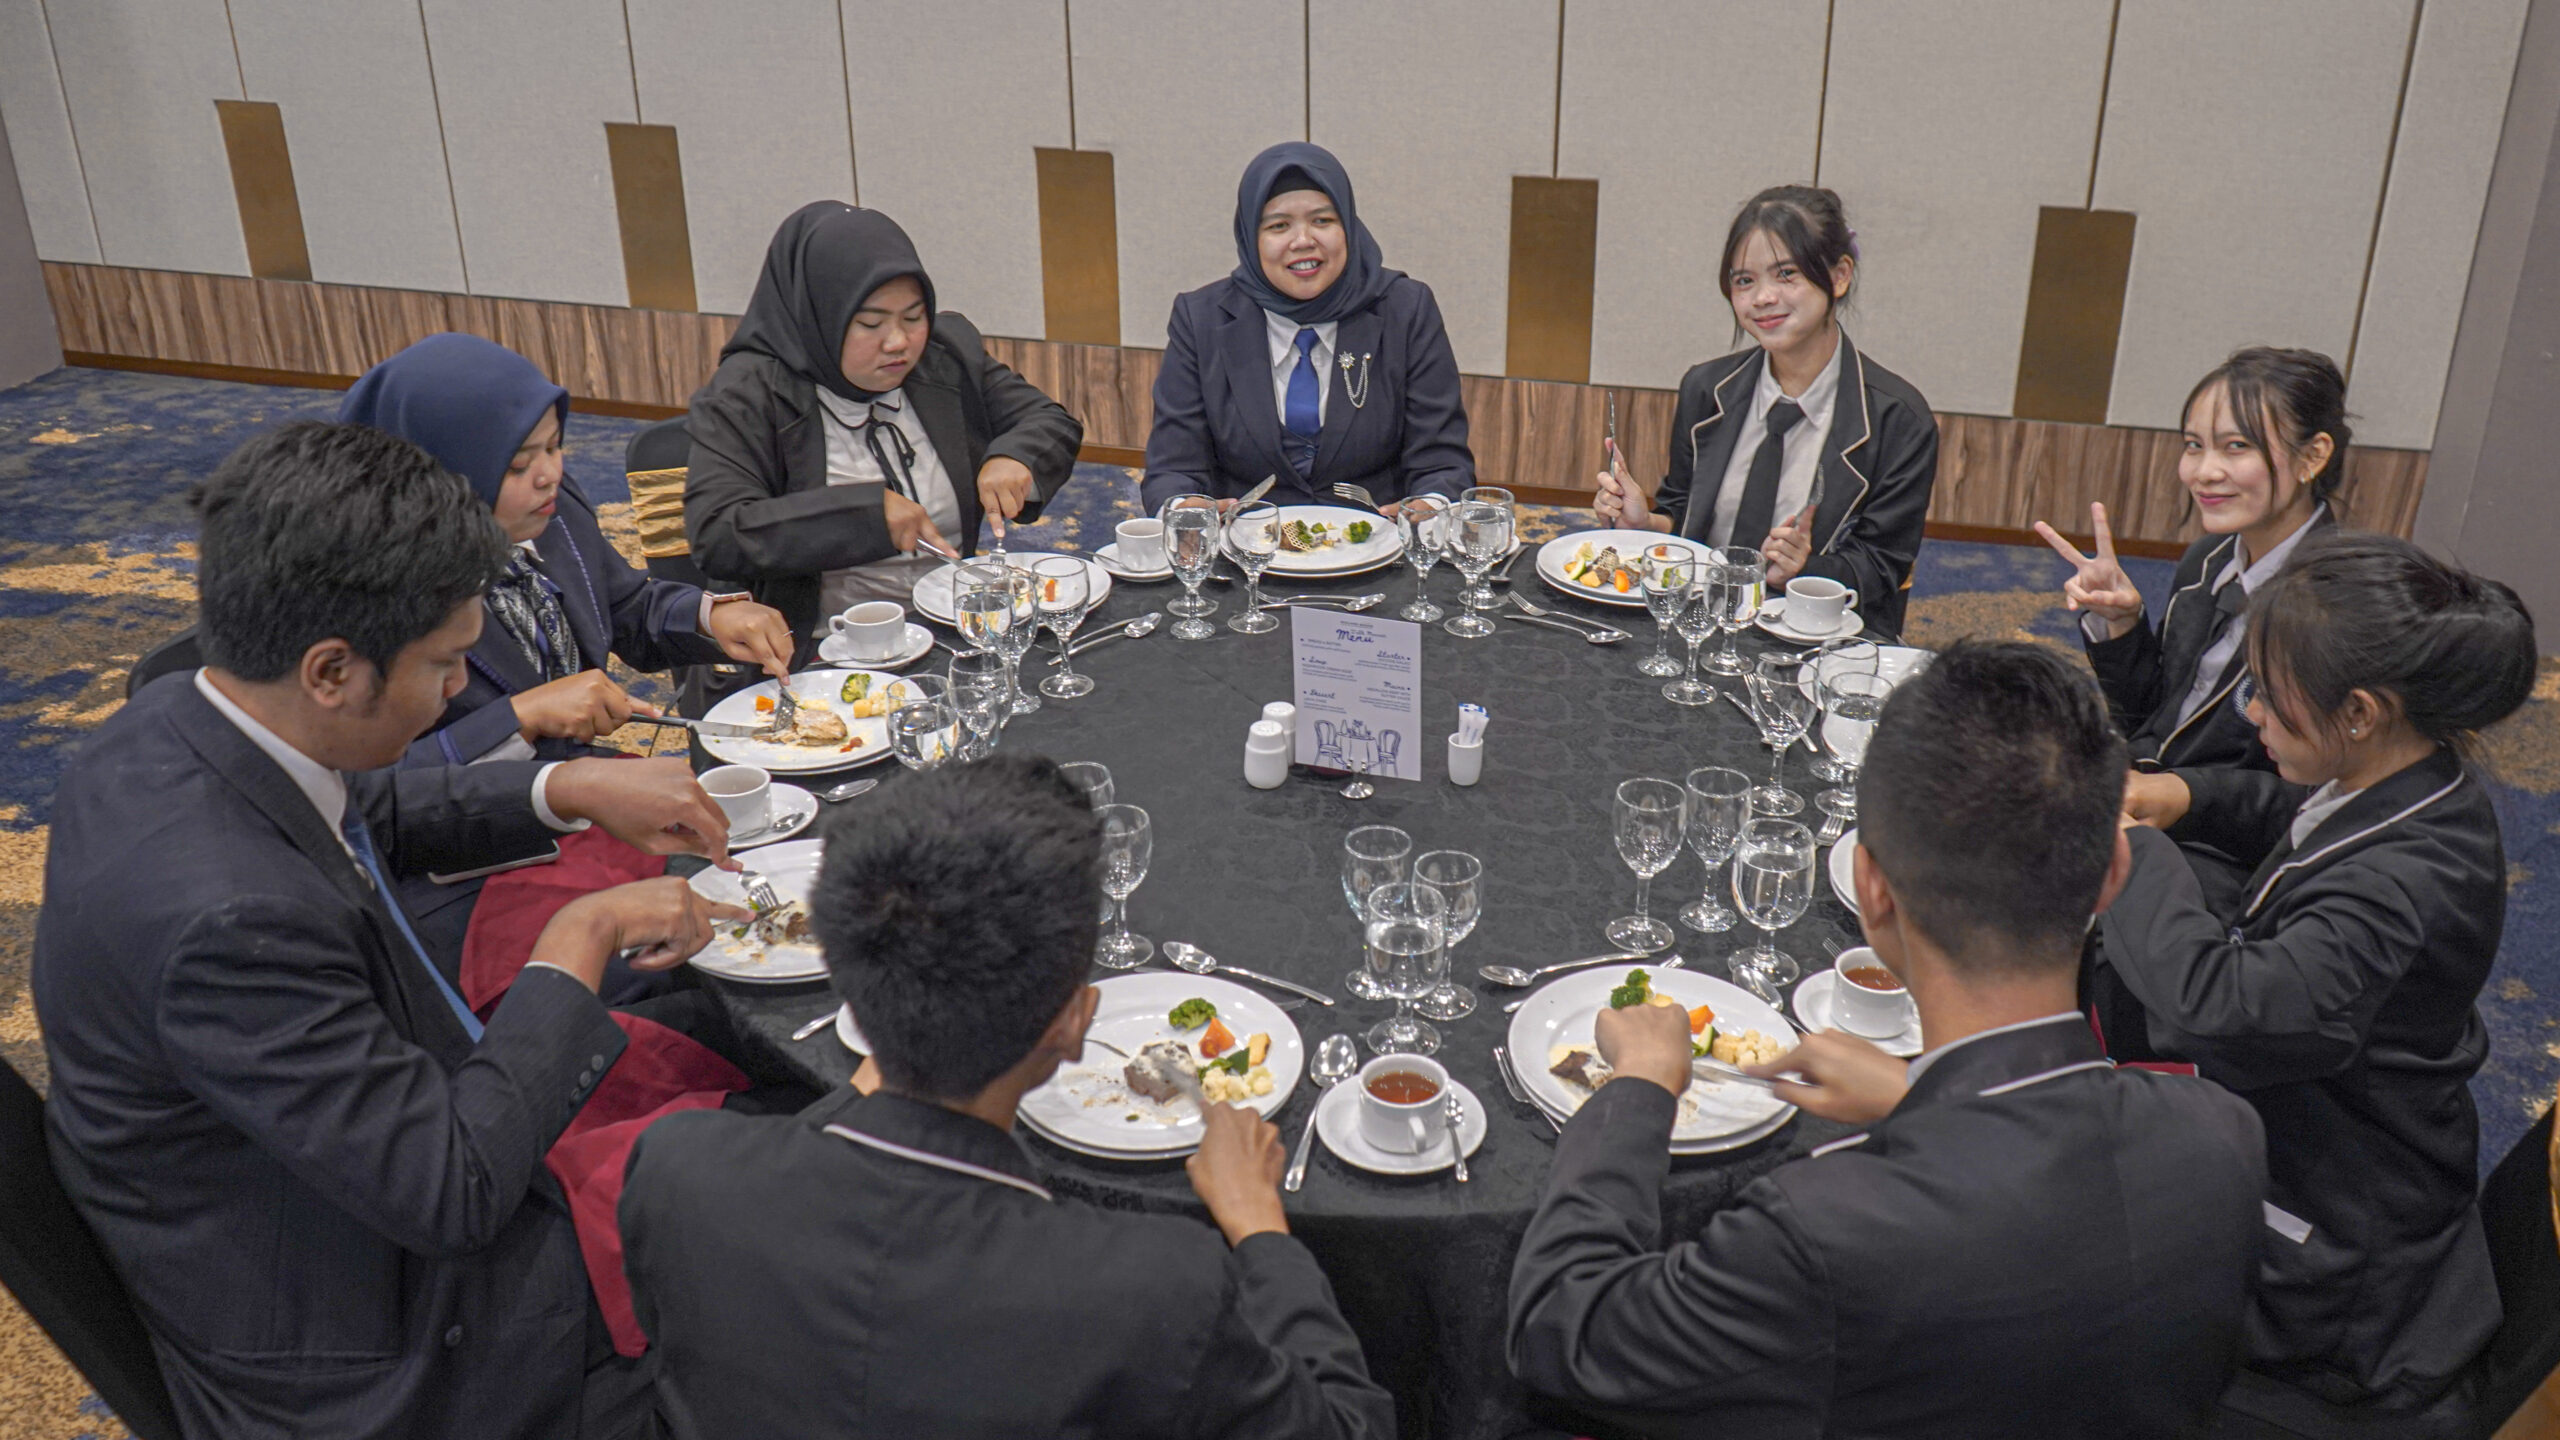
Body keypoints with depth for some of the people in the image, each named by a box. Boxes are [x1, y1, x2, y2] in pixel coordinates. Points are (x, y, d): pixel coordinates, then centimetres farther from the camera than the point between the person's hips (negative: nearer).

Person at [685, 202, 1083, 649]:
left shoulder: (949, 355, 8)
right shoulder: (747, 397, -7)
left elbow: (1055, 423, 16)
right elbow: (714, 535, -17)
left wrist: (1014, 457, -9)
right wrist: (865, 511, -23)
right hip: (826, 657, -4)